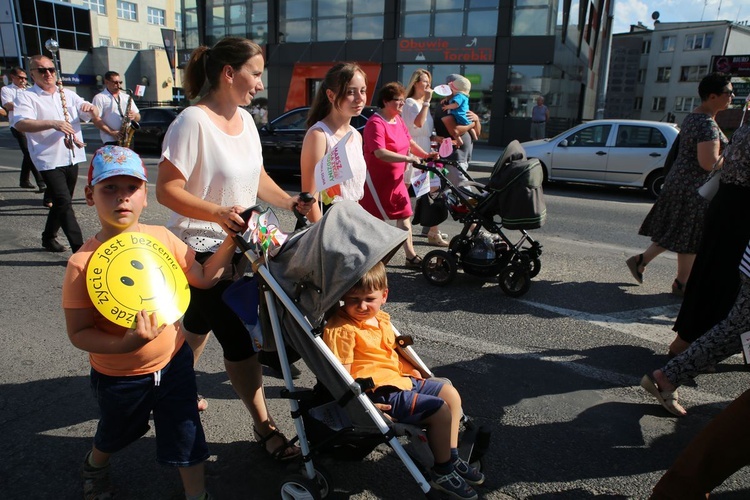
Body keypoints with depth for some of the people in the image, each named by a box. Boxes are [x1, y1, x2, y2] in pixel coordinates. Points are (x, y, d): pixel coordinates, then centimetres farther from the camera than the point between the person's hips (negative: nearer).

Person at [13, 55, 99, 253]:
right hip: (49, 160, -6)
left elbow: (94, 118, 10)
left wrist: (90, 108, -14)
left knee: (61, 202, 16)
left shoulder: (69, 94, 14)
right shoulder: (25, 97, -2)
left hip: (73, 157, 6)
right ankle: (80, 249, -16)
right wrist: (52, 123, -34)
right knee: (64, 203, -14)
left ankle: (48, 237, 35)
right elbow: (21, 124, -19)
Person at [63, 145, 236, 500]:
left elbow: (204, 277, -2)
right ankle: (94, 466, 63)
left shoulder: (162, 238, -12)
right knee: (117, 433, 28)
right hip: (118, 376, -1)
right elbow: (78, 333, -18)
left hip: (174, 361, 2)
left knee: (186, 434, 13)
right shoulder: (83, 262, -22)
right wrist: (126, 344, -34)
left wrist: (231, 239, -11)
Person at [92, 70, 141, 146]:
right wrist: (111, 132, -18)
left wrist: (134, 116, -7)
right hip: (111, 140, -5)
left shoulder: (127, 97, 19)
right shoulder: (99, 98, 1)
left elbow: (138, 117, 18)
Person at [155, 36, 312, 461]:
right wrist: (219, 213, -33)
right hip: (201, 249, -8)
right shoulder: (193, 122, -21)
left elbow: (257, 176, 13)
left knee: (201, 324, 25)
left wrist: (292, 202, 1)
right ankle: (264, 426, 11)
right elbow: (167, 190, -21)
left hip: (235, 244, 9)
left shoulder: (245, 119, 5)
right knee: (238, 339, -4)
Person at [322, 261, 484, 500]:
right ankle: (442, 472, 8)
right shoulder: (341, 329, -21)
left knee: (451, 394, 13)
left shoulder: (381, 318, 7)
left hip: (400, 379, 10)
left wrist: (411, 370, 12)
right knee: (440, 411, -14)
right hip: (381, 394, -10)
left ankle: (451, 458, 26)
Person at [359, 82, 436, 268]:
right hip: (376, 180, -9)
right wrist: (408, 158, -34)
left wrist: (425, 155, -2)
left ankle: (411, 257, 20)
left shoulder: (398, 120, 10)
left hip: (395, 180, 9)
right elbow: (380, 153, -32)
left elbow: (409, 142, 15)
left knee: (404, 217, 11)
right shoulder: (376, 123, -20)